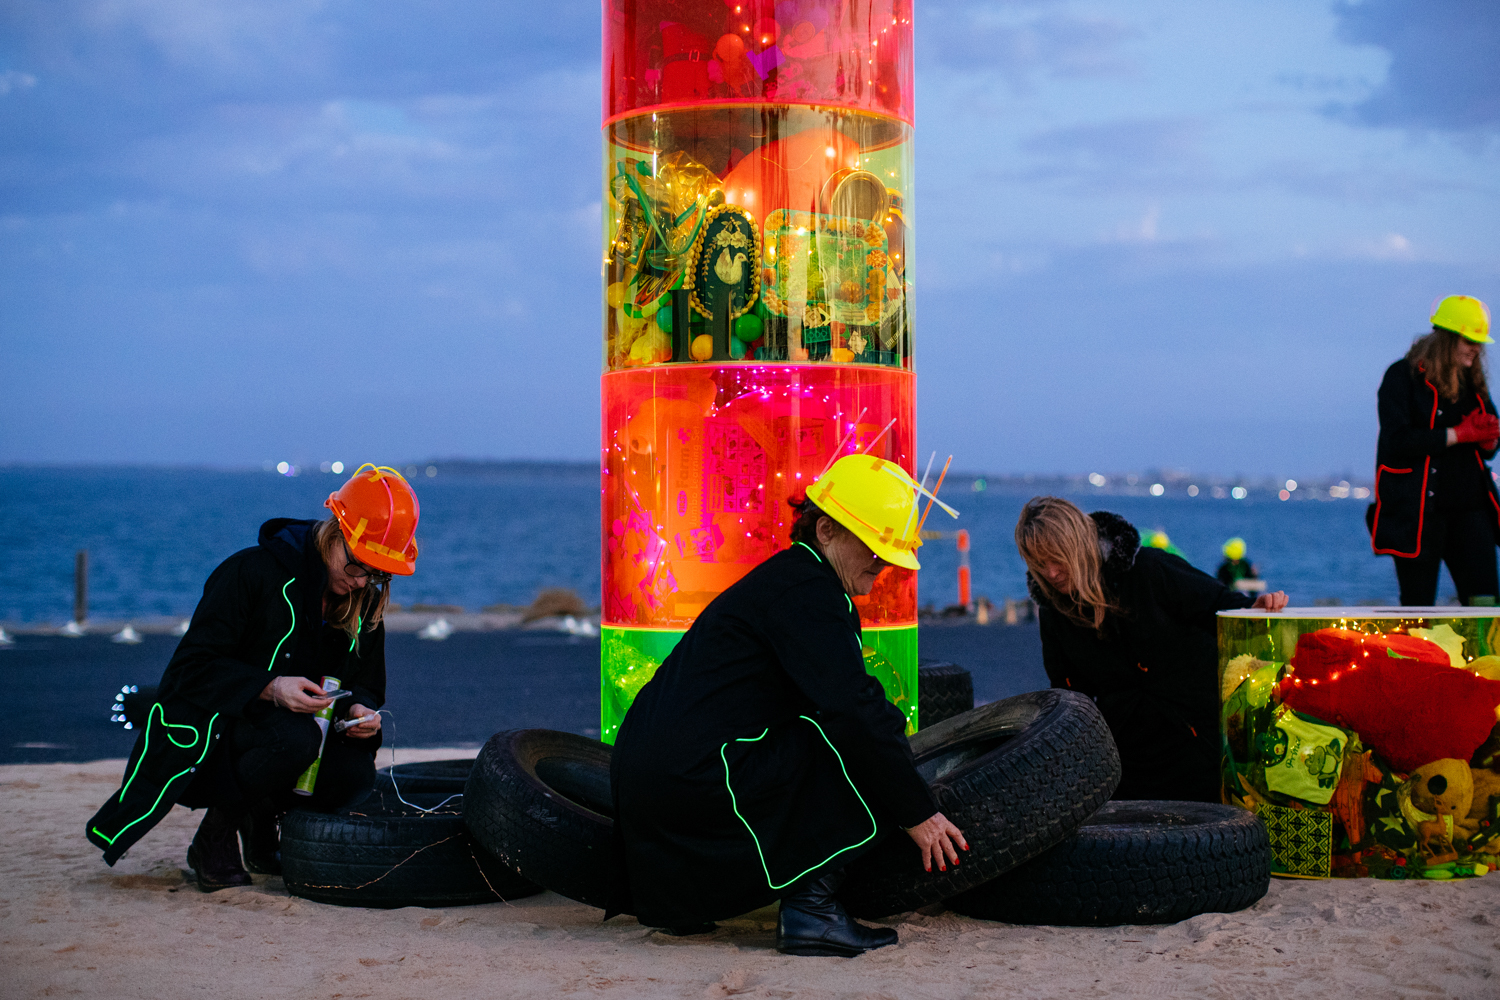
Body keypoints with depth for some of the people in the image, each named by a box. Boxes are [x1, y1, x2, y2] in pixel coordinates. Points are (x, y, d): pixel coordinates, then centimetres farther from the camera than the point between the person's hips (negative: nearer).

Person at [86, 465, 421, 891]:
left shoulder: (365, 606, 3)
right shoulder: (252, 572, -16)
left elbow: (366, 685, 12)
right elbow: (193, 667, -17)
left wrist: (360, 709, -14)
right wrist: (270, 688, -32)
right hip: (208, 733, -6)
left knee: (356, 772, -26)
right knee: (295, 739, -38)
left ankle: (258, 833, 3)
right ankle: (217, 834, -10)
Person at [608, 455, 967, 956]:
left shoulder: (785, 578, 21)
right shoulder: (807, 591, -11)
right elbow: (852, 712, -18)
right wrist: (919, 812, -11)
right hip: (693, 780, -10)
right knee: (858, 744, -9)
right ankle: (809, 907, -10)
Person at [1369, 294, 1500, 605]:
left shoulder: (1472, 381, 15)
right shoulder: (1403, 376, -3)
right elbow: (1398, 440, -16)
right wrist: (1459, 434, -14)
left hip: (1468, 507, 5)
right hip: (1418, 509, -5)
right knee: (1418, 607, -1)